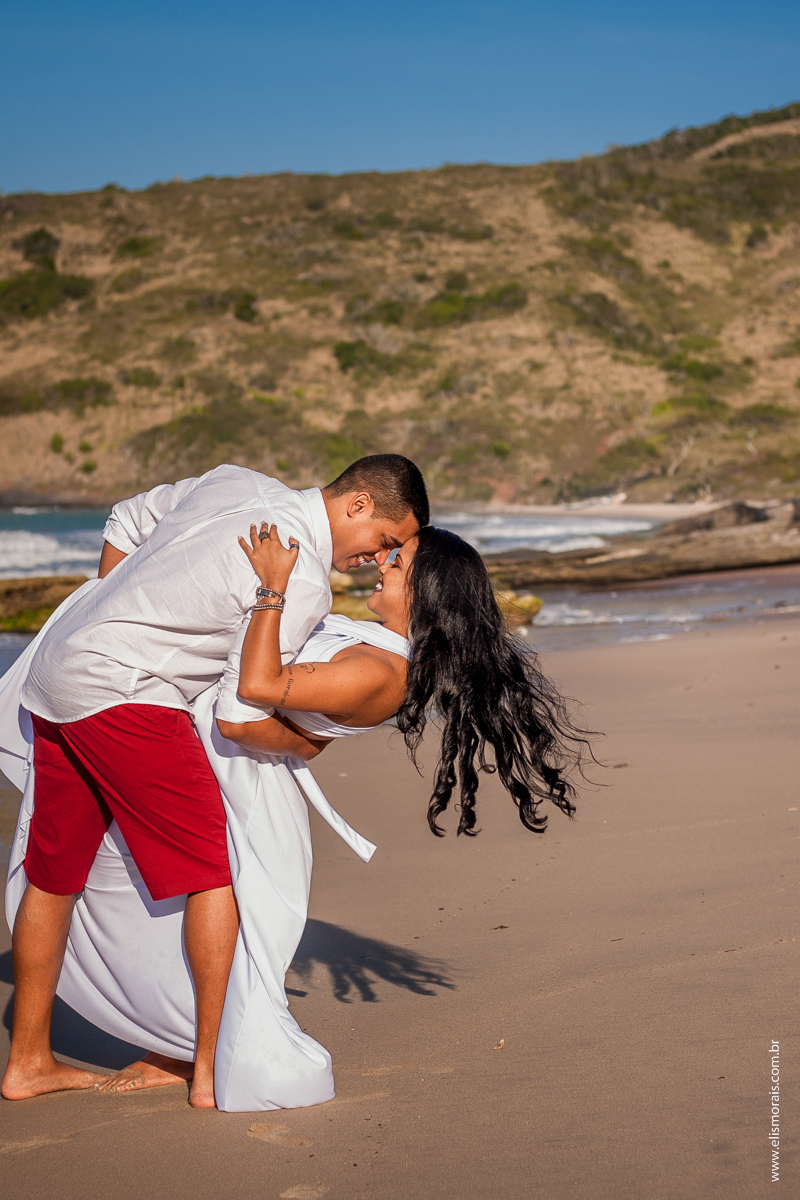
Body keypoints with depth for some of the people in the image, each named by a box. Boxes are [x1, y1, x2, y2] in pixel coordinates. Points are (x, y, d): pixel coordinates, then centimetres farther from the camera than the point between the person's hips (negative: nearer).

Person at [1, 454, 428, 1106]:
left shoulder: (236, 483, 11)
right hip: (124, 695, -10)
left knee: (54, 873, 17)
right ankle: (216, 1071, 2)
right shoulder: (302, 580, -14)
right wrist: (305, 743, 7)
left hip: (55, 668, 10)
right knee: (217, 869, -2)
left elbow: (125, 523, 24)